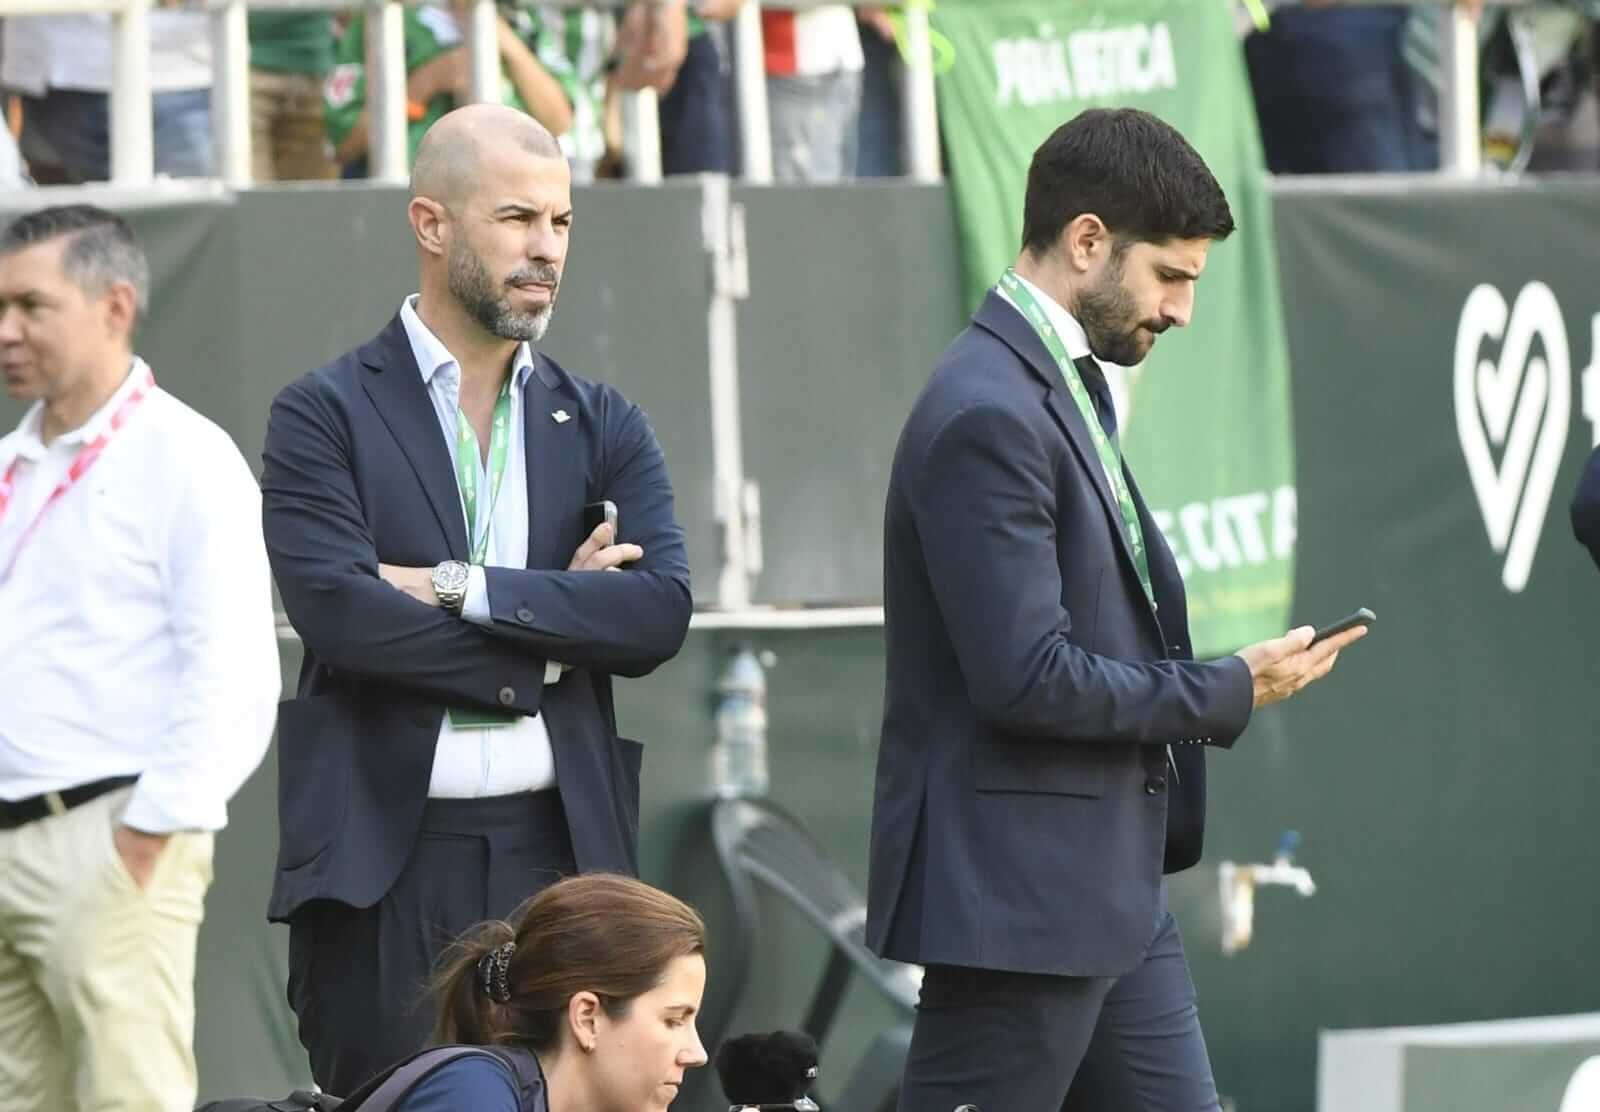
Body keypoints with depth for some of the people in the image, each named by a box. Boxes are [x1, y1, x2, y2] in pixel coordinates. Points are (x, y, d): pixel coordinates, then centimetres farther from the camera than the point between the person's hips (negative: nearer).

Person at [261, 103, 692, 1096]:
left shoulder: (604, 428, 13)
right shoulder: (327, 417, 2)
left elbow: (661, 611, -2)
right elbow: (338, 608, -12)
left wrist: (464, 589, -11)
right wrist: (554, 621, -6)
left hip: (559, 852, 3)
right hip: (383, 862, -3)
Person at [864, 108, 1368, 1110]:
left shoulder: (1067, 387, 15)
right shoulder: (988, 416, -18)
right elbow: (1026, 678, -23)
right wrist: (1232, 691, -12)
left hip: (1114, 893, 10)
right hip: (1015, 890, -10)